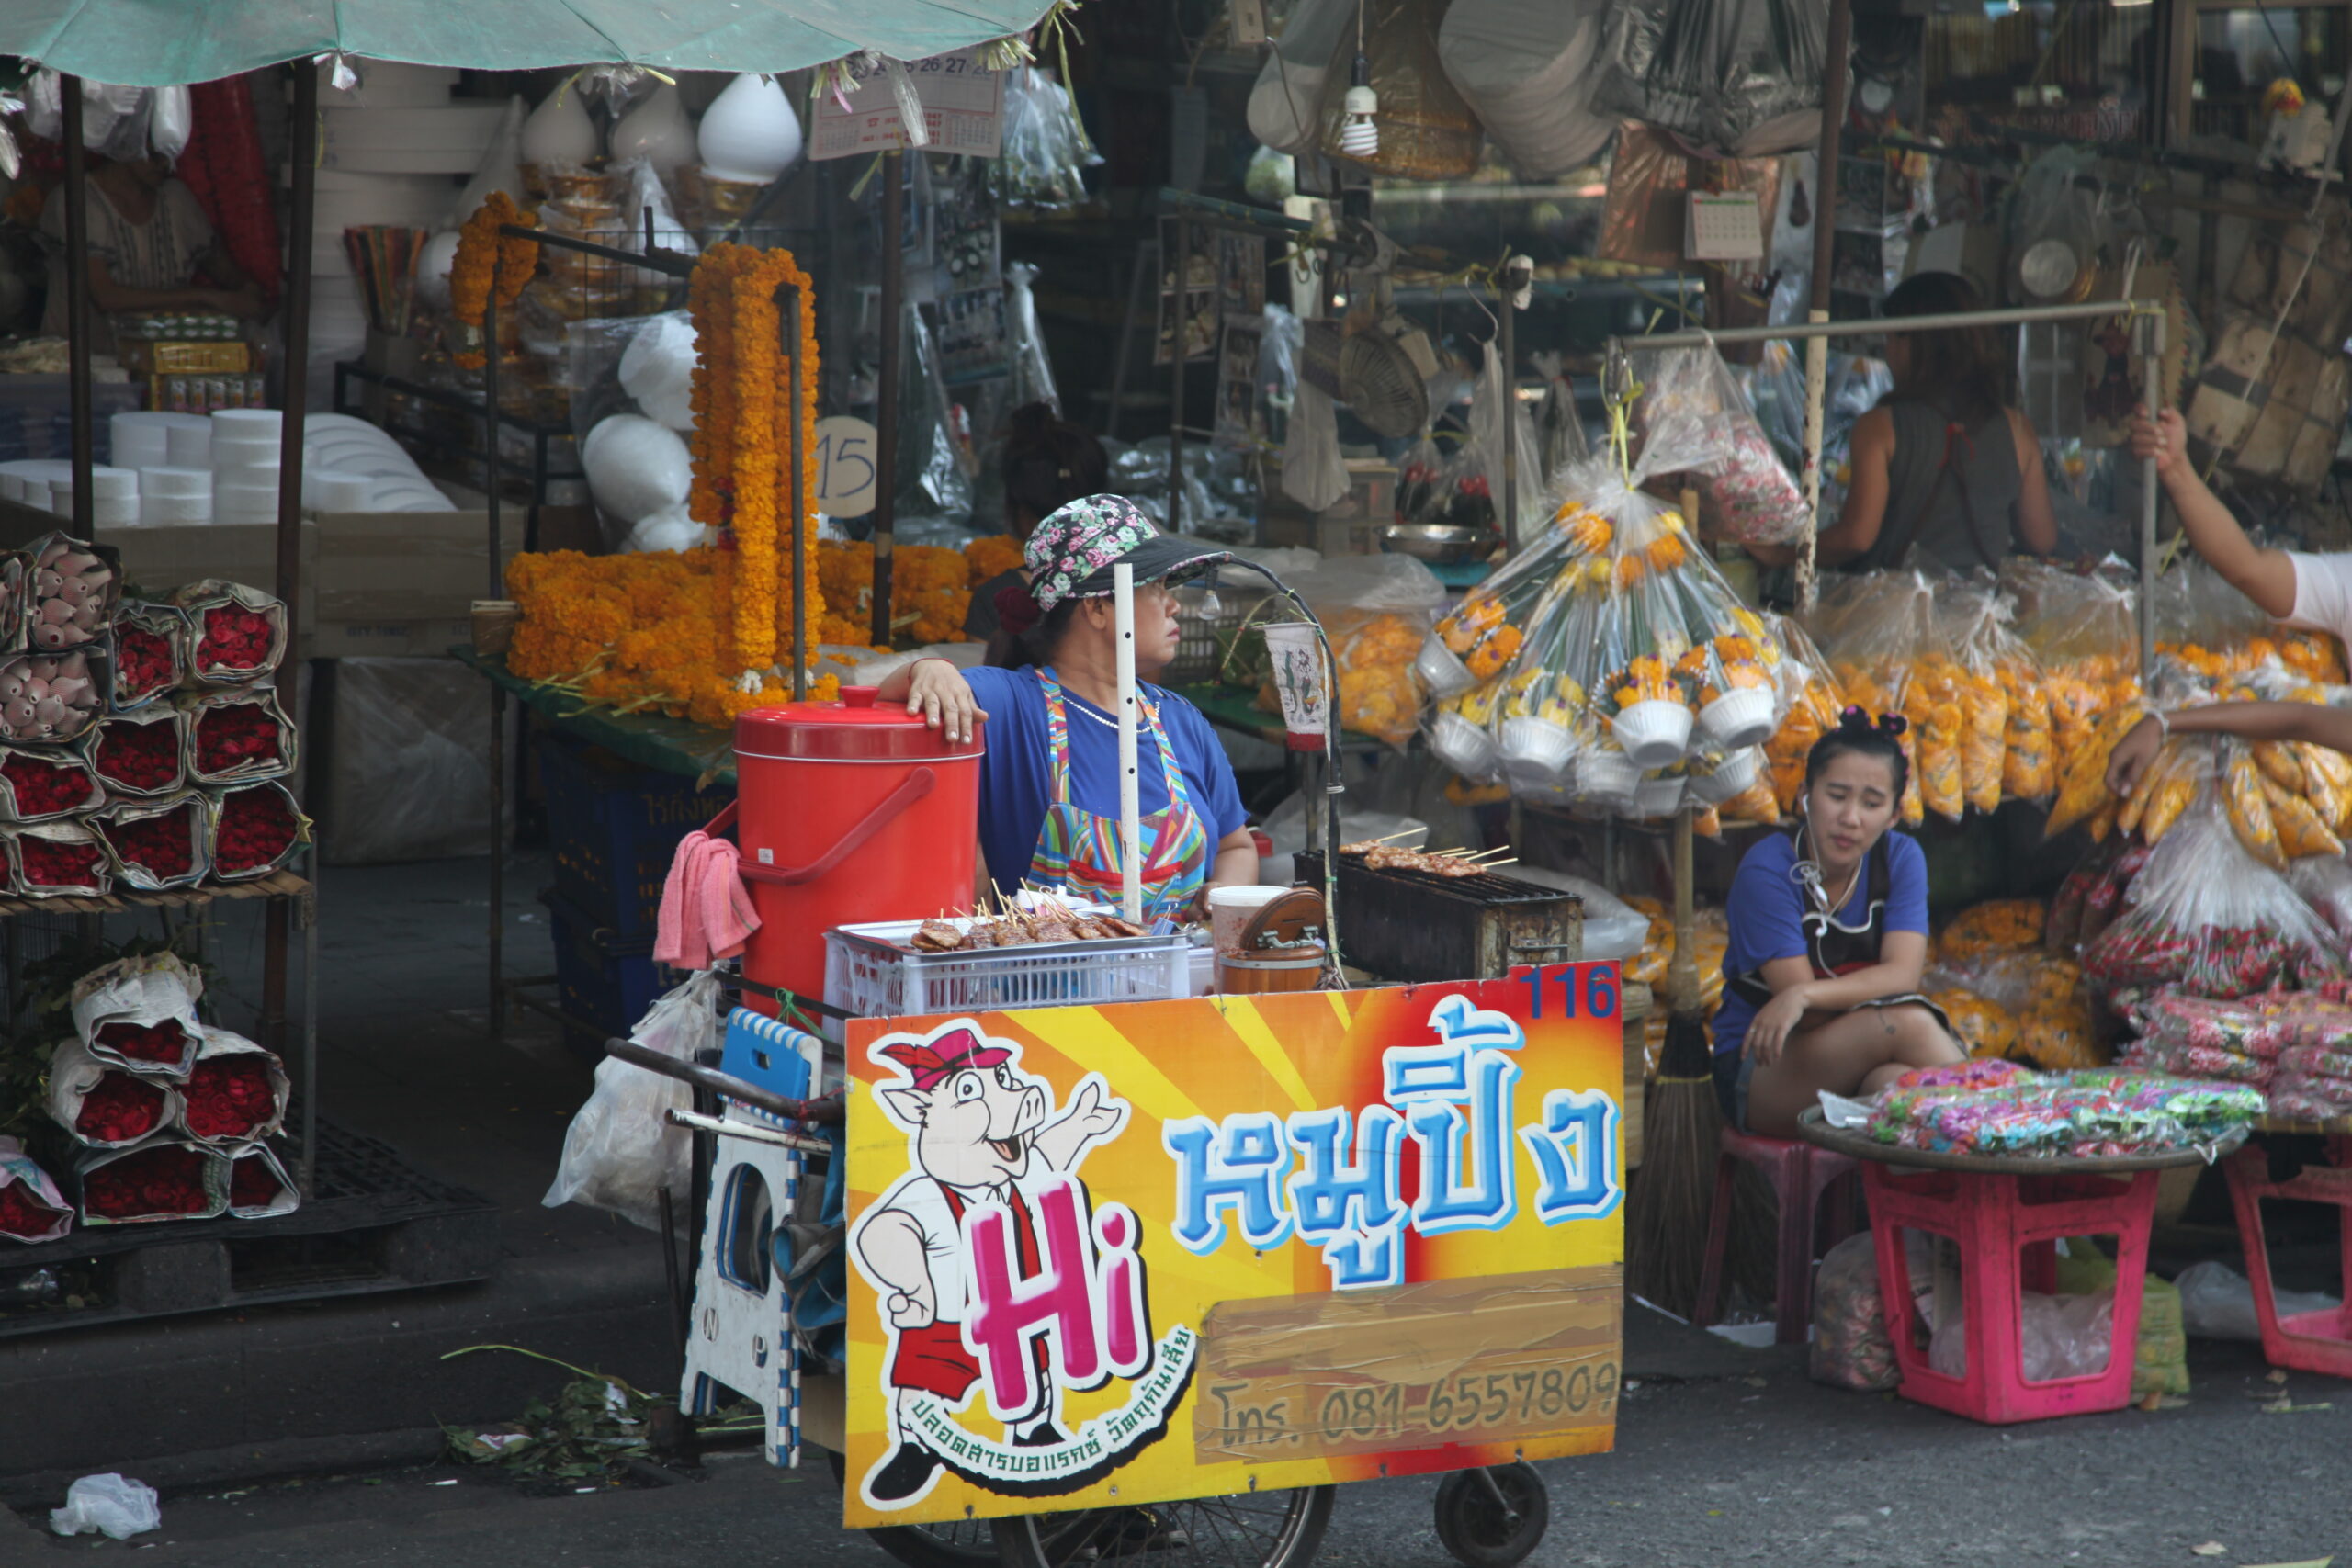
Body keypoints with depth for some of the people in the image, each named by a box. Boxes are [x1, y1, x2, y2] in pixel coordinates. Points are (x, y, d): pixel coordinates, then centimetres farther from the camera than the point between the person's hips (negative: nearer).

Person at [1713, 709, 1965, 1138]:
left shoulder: (1901, 859, 2)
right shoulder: (1768, 870, -11)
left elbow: (1904, 973, -15)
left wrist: (1805, 995, -28)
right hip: (1760, 1072, -3)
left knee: (1896, 1081, -36)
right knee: (1908, 1019, -30)